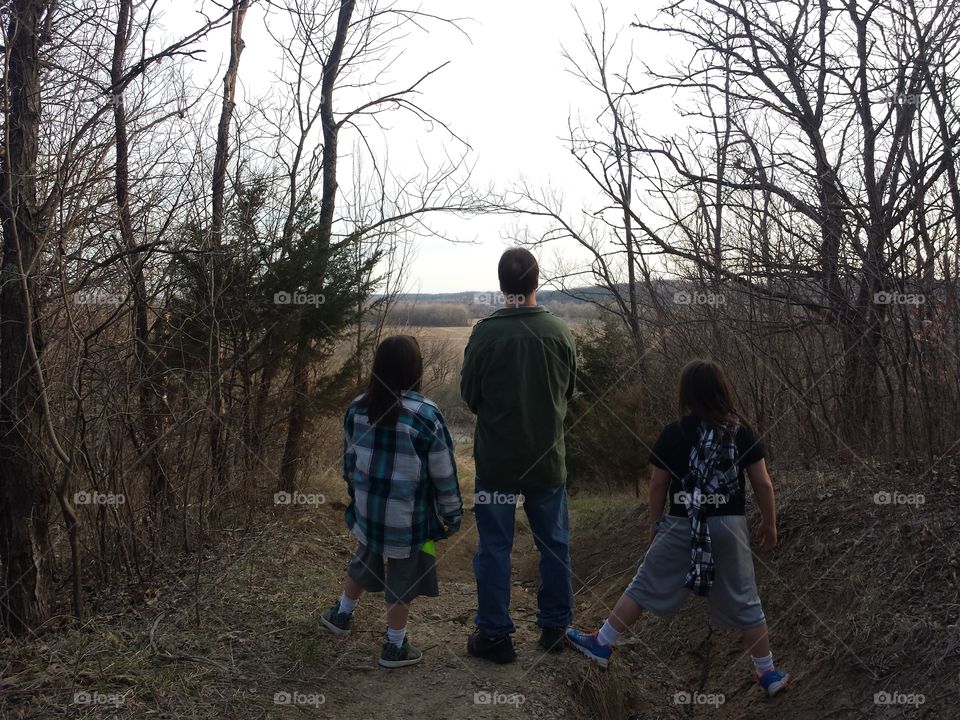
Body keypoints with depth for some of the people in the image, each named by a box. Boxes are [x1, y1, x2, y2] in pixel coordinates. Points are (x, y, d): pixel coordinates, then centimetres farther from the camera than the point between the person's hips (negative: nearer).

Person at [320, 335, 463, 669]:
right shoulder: (425, 414, -20)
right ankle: (395, 647, 25)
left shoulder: (357, 408, -4)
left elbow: (349, 458, 9)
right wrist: (451, 516, -2)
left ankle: (341, 614, 47)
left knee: (364, 562, 28)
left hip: (367, 509, 5)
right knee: (403, 578, 12)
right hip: (409, 516, -5)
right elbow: (443, 473, -13)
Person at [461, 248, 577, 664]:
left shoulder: (485, 332, -15)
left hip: (496, 459, -2)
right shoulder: (558, 332, -7)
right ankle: (555, 627, 27)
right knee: (554, 544, 16)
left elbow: (469, 395, -4)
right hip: (548, 459, 3)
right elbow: (568, 391, 7)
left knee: (494, 547, 8)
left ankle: (494, 635, 15)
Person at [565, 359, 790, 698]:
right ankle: (768, 673, 22)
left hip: (682, 526, -1)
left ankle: (602, 644, 19)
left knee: (646, 586, 10)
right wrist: (769, 523, 12)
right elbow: (762, 483, -1)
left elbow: (658, 484, -1)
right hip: (729, 526, 1)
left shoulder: (675, 434, -6)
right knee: (743, 600, 12)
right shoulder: (742, 432, -2)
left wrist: (655, 522, 12)